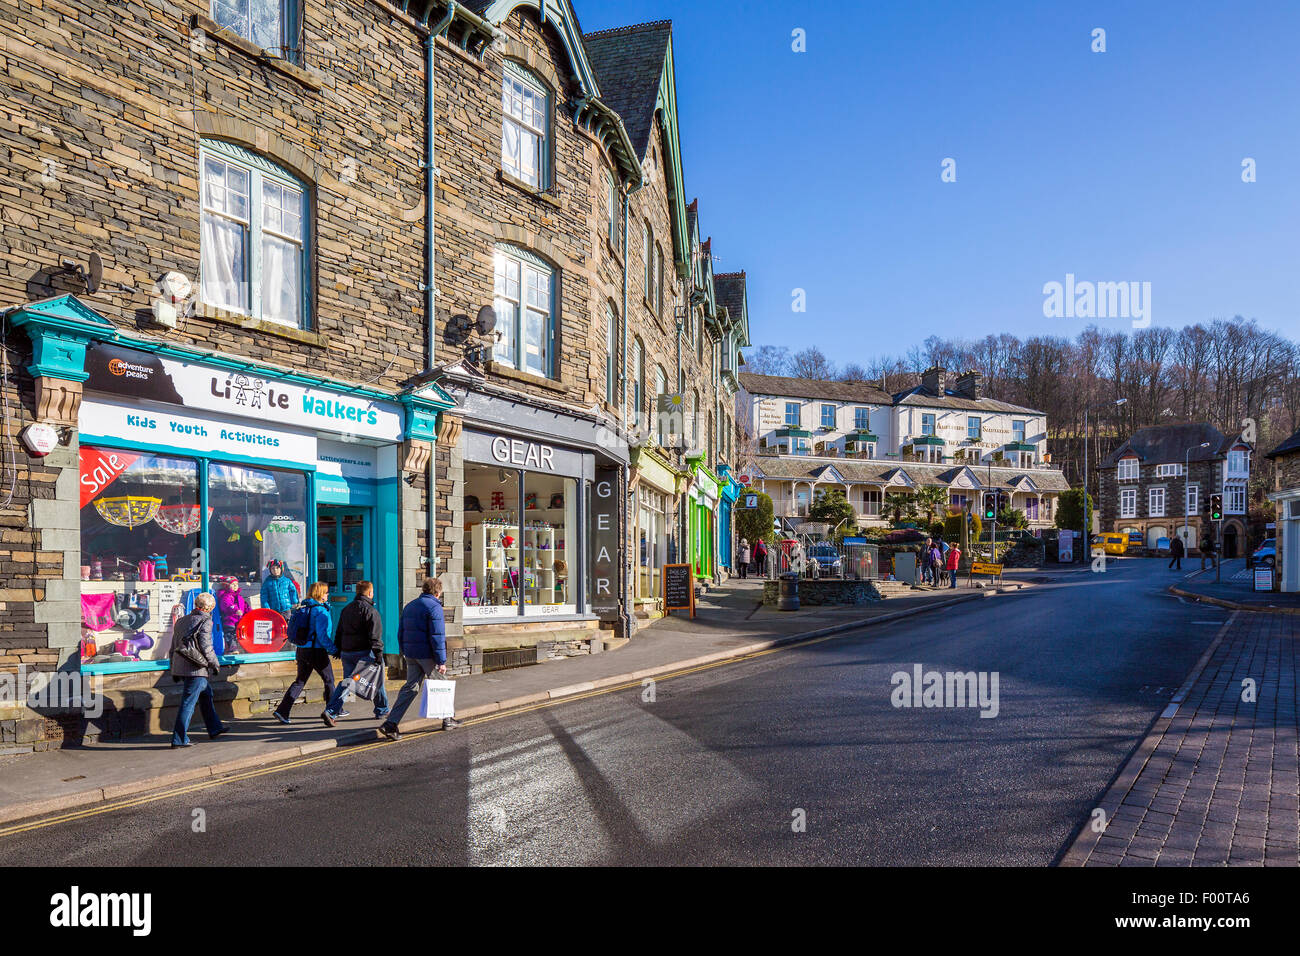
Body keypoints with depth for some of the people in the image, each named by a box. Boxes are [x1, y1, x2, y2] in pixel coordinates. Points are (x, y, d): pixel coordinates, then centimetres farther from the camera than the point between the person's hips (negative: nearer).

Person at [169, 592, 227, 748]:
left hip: (180, 666, 9)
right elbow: (206, 647, -15)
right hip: (196, 669, -9)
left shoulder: (182, 621, 16)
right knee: (188, 702, -5)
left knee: (206, 693, 22)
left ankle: (215, 729, 32)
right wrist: (215, 665, -2)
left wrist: (174, 671, 23)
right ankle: (179, 739, -3)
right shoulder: (205, 622, -9)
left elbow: (173, 647, 18)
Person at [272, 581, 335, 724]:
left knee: (299, 681, 13)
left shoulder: (302, 608, 9)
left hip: (301, 651, 7)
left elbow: (293, 630, 17)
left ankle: (281, 711, 4)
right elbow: (322, 635, -21)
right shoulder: (320, 611, -16)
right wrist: (333, 650, -13)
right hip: (316, 652, -7)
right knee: (329, 680, 9)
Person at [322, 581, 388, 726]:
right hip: (364, 653, -7)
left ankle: (331, 711, -9)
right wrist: (379, 654, -16)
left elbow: (339, 632, 18)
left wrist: (339, 650, 22)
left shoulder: (346, 609, 14)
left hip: (346, 653, 7)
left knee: (348, 682, 7)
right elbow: (375, 636, -17)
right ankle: (382, 710, 22)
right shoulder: (370, 610, -11)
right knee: (377, 681, 11)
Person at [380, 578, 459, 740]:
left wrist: (405, 653, 23)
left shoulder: (409, 606, 14)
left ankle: (390, 724, -2)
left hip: (411, 655, 7)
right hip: (428, 655, -7)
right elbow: (437, 636, -18)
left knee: (410, 688, 7)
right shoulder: (434, 607, -13)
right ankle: (448, 720, 22)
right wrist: (442, 661, -16)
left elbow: (400, 633, 17)